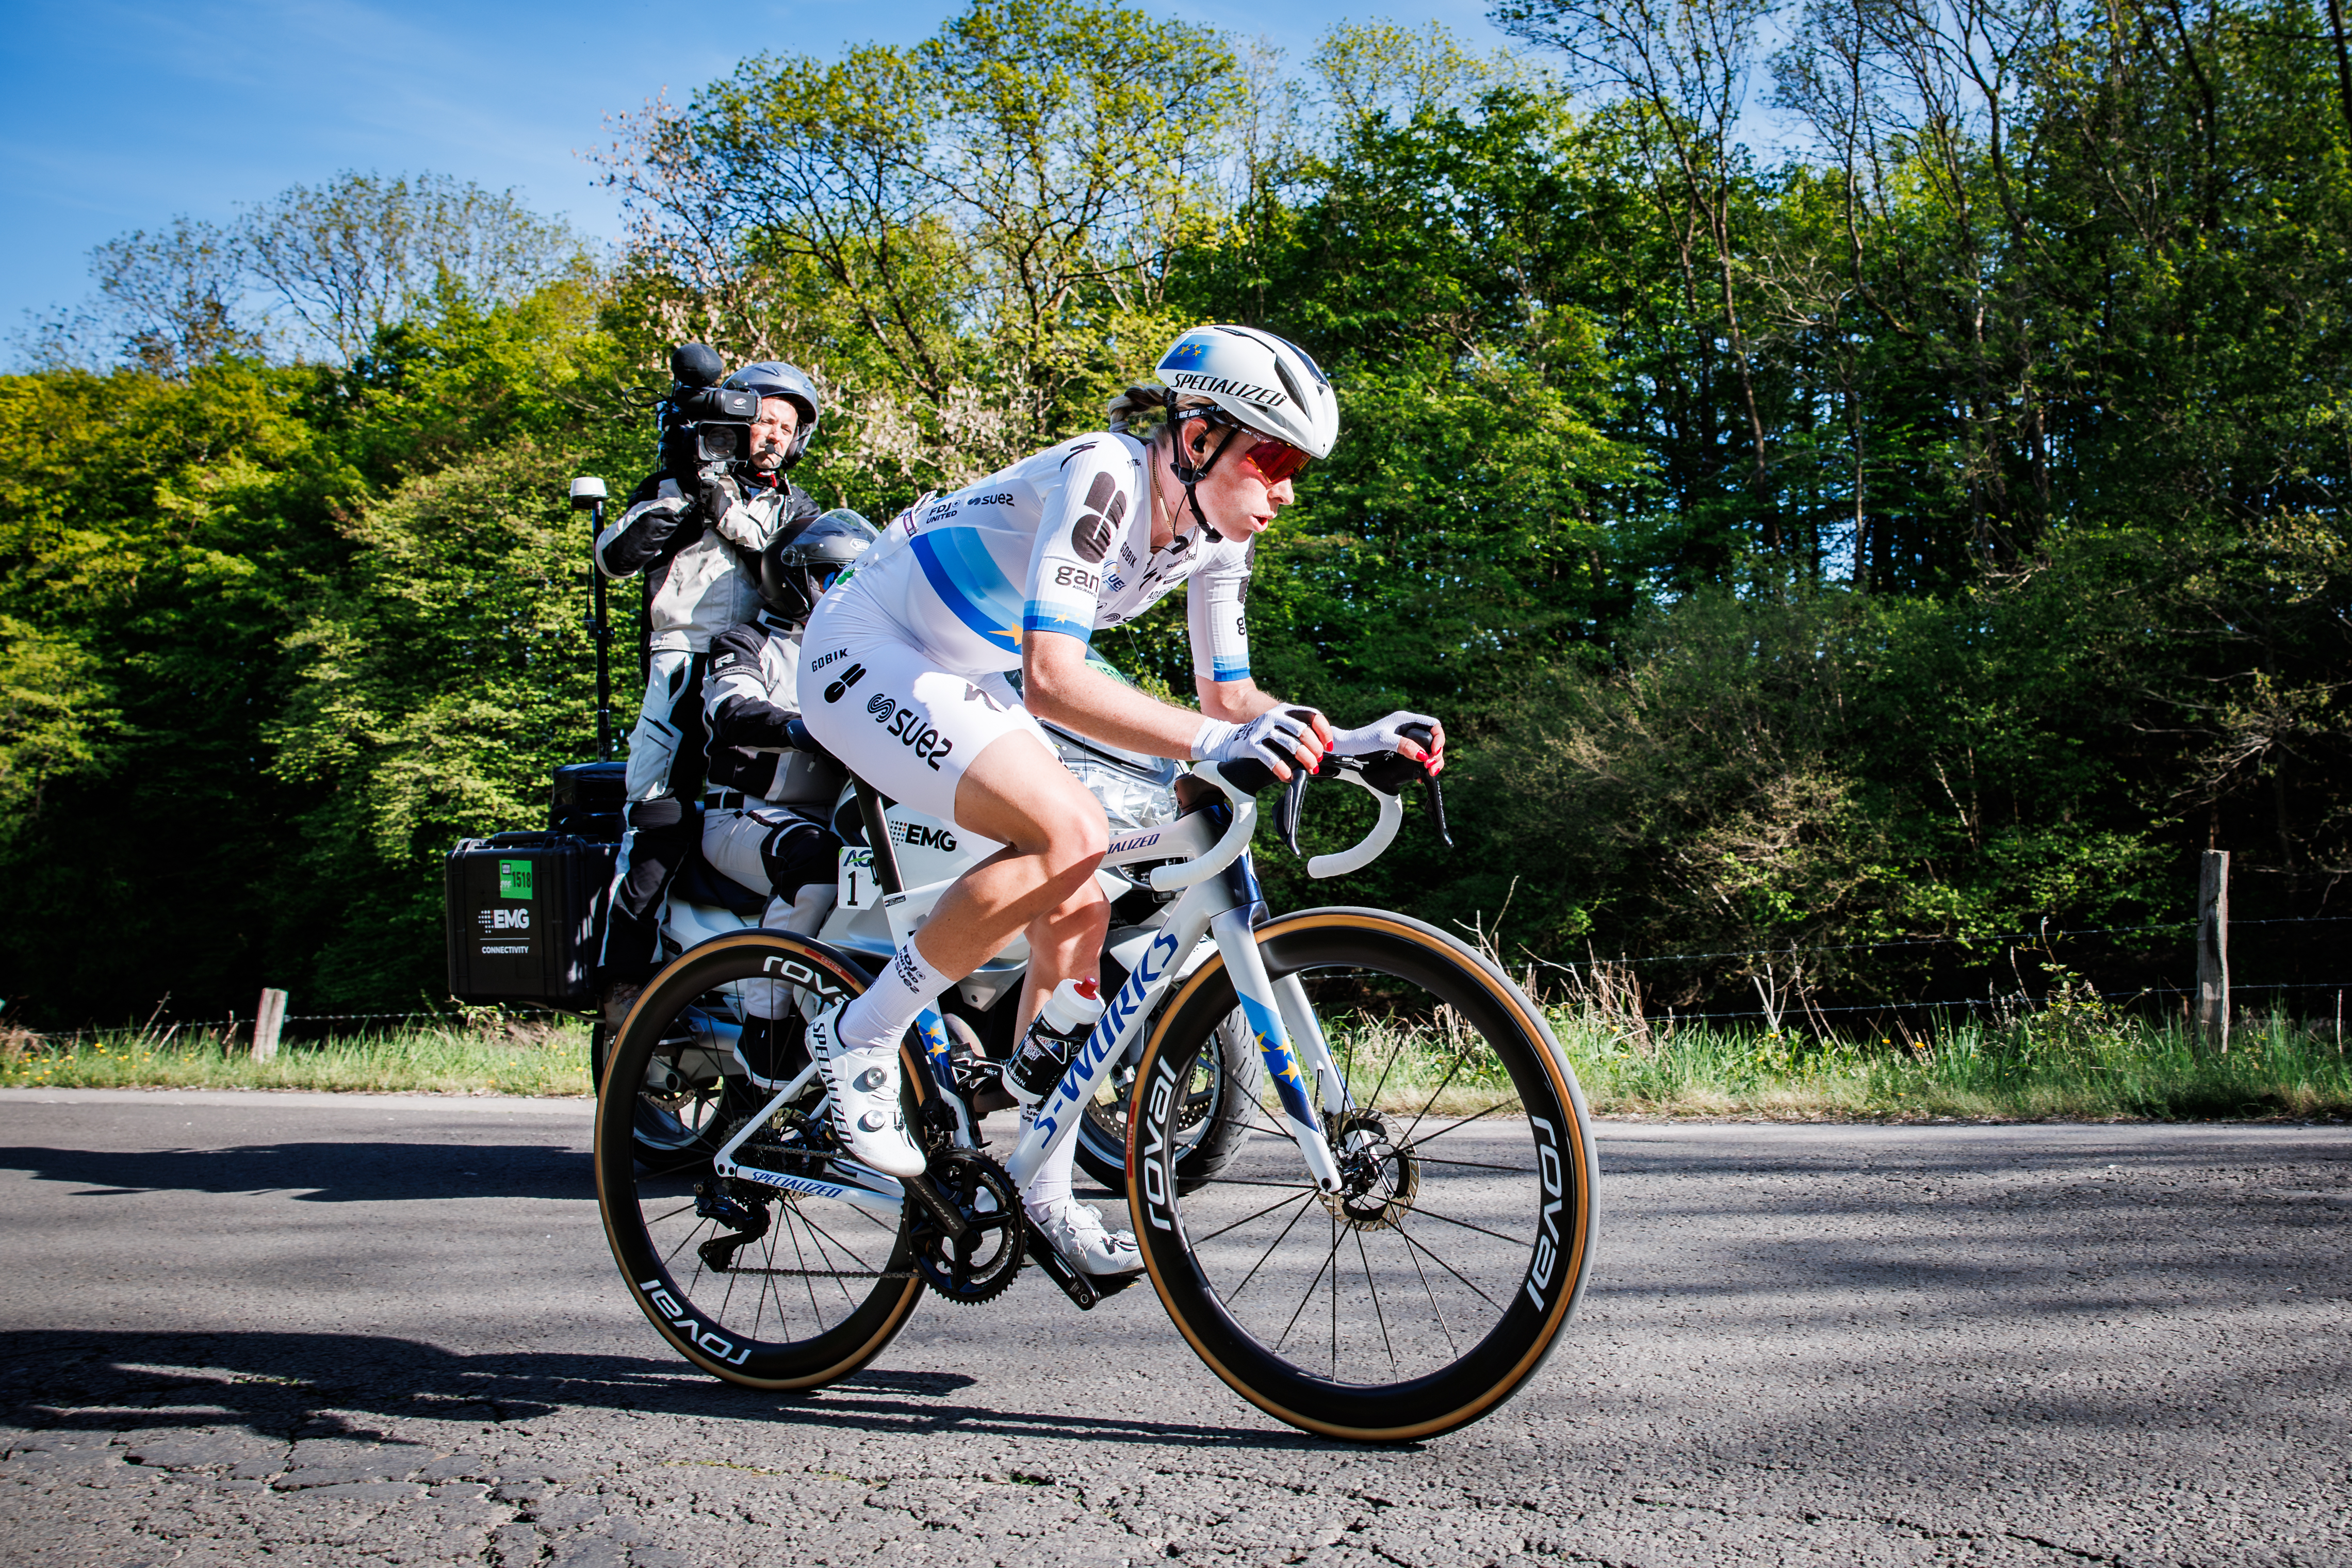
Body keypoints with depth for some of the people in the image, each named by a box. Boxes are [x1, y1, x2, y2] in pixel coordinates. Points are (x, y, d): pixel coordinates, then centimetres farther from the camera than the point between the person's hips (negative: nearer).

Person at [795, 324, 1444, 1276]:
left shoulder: (1215, 530, -3)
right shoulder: (1102, 480, -29)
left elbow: (1227, 692, 2)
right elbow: (1053, 678, -40)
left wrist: (1344, 741, -14)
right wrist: (1212, 743, -51)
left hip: (958, 683, 9)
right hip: (866, 657, -8)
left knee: (1079, 916, -2)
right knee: (1071, 833, -29)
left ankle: (1044, 1193, 12)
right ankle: (859, 1041, -13)